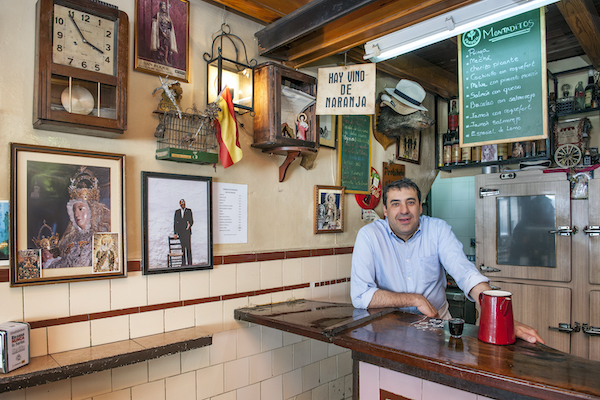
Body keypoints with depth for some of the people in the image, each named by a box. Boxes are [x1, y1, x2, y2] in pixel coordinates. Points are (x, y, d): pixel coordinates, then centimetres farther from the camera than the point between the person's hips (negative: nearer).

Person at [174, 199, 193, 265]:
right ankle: (183, 263, 7)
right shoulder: (177, 212, 11)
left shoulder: (189, 211, 5)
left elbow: (192, 221, 3)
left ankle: (189, 263, -4)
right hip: (180, 232, 2)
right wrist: (175, 233, 3)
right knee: (183, 247, 1)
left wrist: (189, 224, -21)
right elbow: (175, 223, 9)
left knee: (188, 247, -7)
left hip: (187, 231, -2)